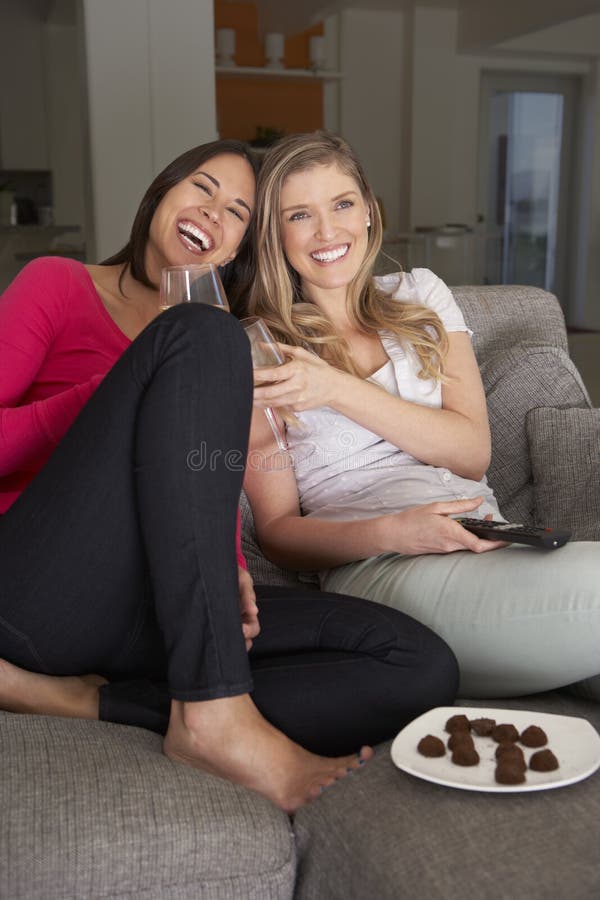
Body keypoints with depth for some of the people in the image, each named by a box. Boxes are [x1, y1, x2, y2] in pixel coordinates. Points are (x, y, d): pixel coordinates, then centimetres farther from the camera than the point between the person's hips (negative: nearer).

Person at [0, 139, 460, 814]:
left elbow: (218, 496, 16)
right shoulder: (60, 285, 14)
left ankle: (82, 699, -21)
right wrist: (125, 389, -7)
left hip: (157, 611, 4)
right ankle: (215, 711, -30)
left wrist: (227, 568, -6)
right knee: (202, 334, -24)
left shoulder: (218, 350, 25)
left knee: (423, 669, -16)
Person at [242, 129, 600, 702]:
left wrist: (338, 390, -8)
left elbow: (473, 454, 4)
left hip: (488, 545, 4)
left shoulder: (419, 296, 17)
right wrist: (390, 532, -16)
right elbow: (277, 530, 4)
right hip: (374, 568, -4)